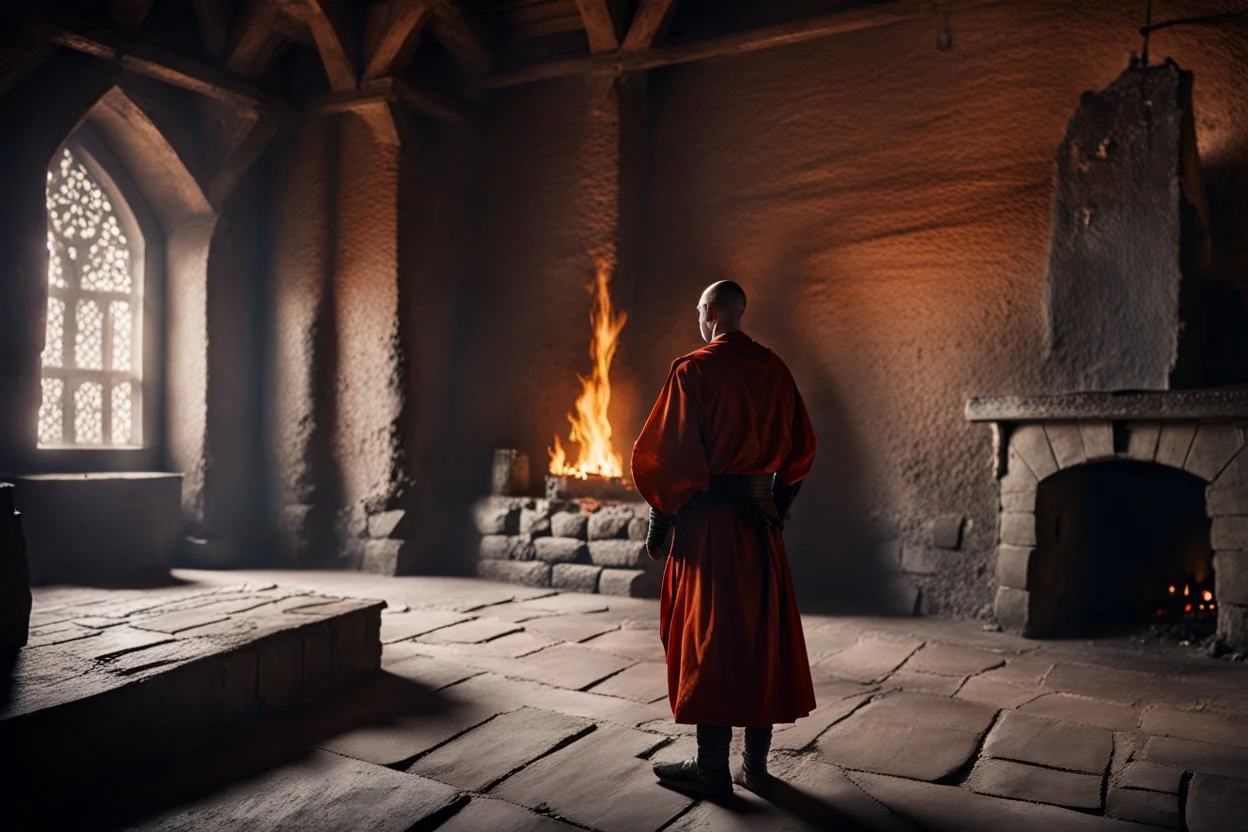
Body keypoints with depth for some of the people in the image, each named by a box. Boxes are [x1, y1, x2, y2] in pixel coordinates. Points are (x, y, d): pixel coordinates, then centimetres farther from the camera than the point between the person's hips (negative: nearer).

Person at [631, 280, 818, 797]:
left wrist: (660, 519, -6)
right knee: (762, 633, 11)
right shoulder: (775, 370, 7)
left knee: (707, 637, 2)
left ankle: (712, 768, 9)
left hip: (707, 520, -6)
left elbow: (668, 451, -14)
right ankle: (756, 764, 19)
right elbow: (801, 447, 13)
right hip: (760, 521, 6)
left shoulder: (694, 370, -11)